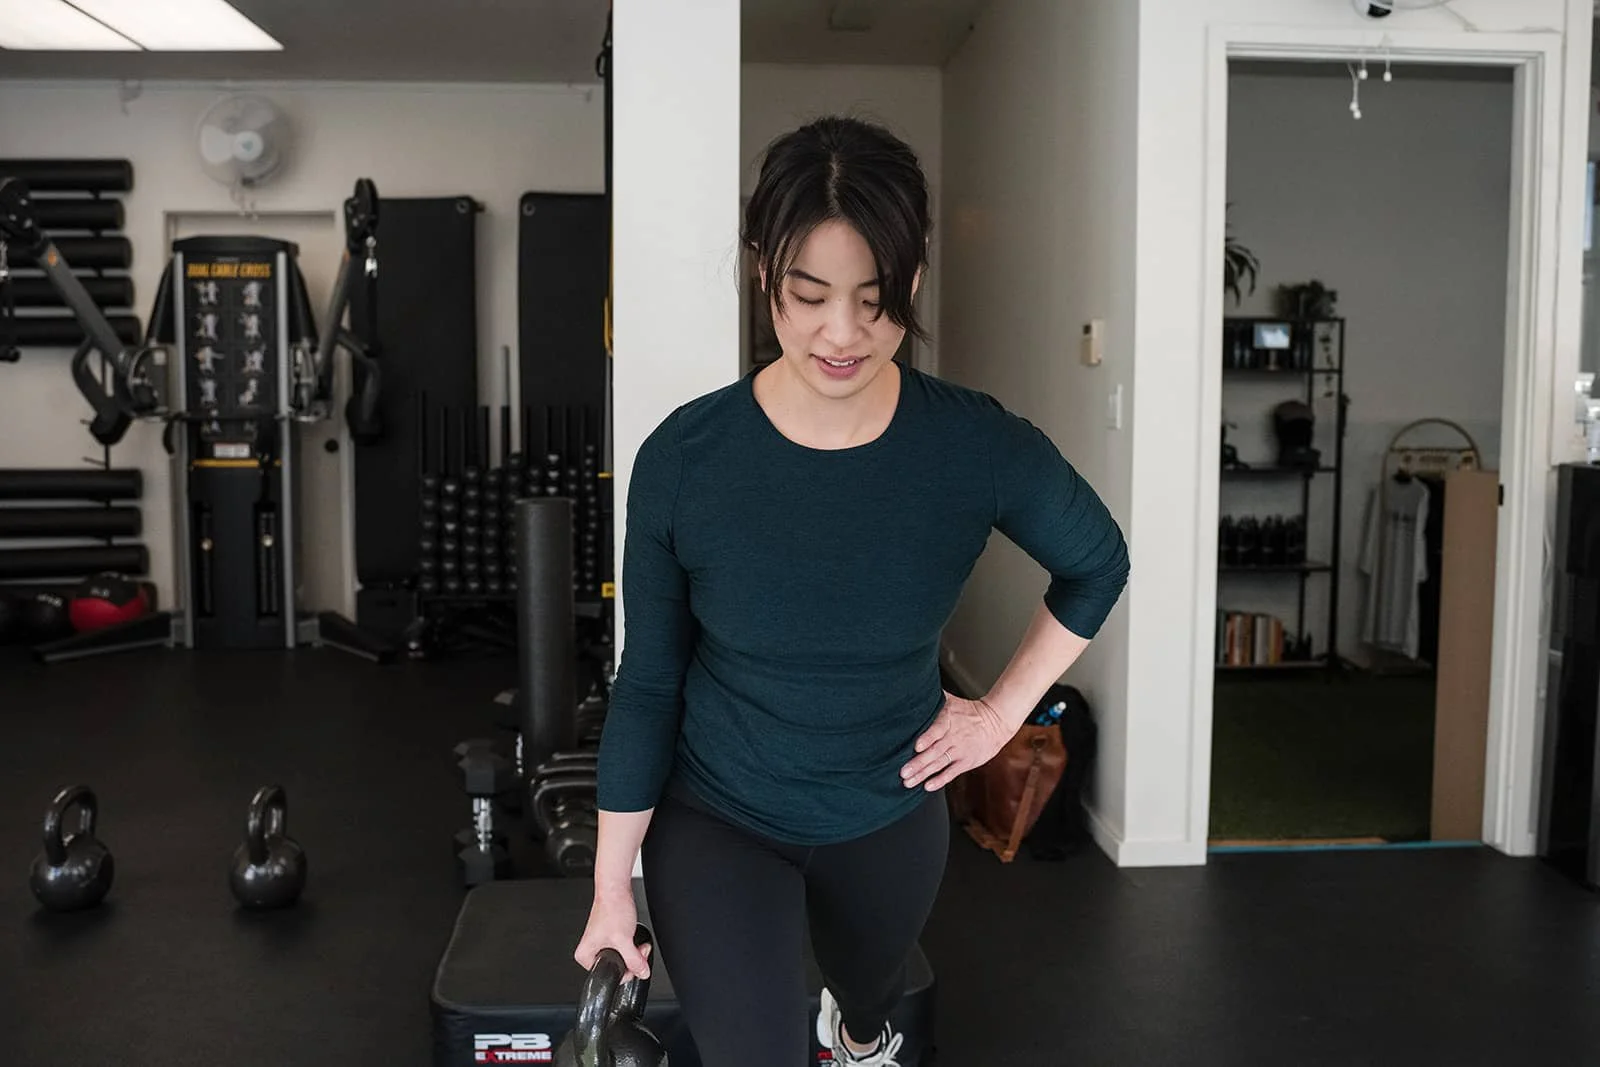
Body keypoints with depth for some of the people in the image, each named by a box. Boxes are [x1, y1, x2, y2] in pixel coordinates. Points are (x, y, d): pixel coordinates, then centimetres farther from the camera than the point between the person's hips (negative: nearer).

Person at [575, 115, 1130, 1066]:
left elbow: (1099, 564, 0)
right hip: (713, 820, -2)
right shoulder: (683, 459, -21)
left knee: (874, 991, 30)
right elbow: (648, 682, -11)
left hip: (891, 816, 3)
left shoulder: (981, 448, -21)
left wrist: (1006, 709, -3)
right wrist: (611, 884, -5)